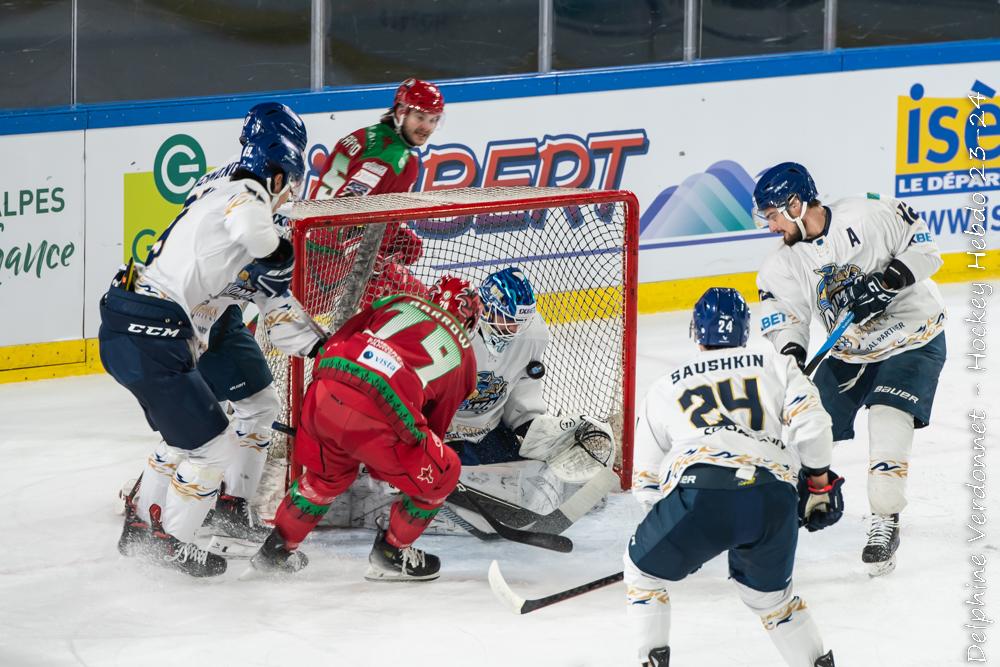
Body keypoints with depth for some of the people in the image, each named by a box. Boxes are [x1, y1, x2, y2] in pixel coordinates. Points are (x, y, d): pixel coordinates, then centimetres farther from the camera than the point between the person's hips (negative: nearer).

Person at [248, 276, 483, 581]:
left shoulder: (397, 303, 25)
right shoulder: (462, 358, 22)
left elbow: (336, 342, 23)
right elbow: (436, 422, 29)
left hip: (324, 392, 4)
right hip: (376, 416, -4)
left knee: (328, 474, 35)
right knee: (441, 474, 21)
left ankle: (276, 549, 45)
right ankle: (390, 554, 28)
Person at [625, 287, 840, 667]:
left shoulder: (665, 388, 28)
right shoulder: (775, 366, 25)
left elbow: (645, 478, 29)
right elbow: (809, 421, 8)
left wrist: (667, 523, 44)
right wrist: (819, 481, 19)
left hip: (701, 494, -2)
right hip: (774, 500, 2)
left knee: (645, 570, 24)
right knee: (769, 591, 28)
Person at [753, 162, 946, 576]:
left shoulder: (871, 215, -21)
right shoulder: (783, 264, -5)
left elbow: (926, 250, -14)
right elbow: (784, 317, -11)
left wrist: (889, 280, -29)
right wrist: (791, 354, -31)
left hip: (913, 340, -6)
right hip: (848, 352, 6)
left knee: (888, 421, -22)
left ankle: (885, 522, -12)